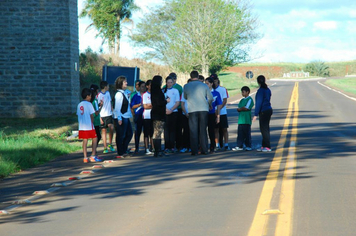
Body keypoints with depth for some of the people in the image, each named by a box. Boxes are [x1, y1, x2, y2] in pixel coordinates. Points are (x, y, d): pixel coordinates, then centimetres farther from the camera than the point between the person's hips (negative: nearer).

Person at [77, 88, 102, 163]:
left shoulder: (79, 105, 11)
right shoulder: (89, 104, -8)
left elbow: (78, 115, 12)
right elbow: (92, 115, -9)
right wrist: (92, 123, 4)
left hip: (82, 127, 6)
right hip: (89, 126, -6)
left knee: (85, 141, 7)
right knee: (94, 139, 5)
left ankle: (85, 157, 4)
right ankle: (93, 156, -1)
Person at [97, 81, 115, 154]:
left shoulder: (108, 93, 12)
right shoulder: (99, 95, -8)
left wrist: (112, 111, 14)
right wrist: (100, 118, -11)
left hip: (109, 114, 4)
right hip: (102, 115, -4)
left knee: (111, 128, -12)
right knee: (103, 130, 0)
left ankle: (110, 144, 4)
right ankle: (105, 147, 5)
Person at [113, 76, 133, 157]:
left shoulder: (124, 93, 15)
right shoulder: (119, 94, -14)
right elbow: (117, 107, -18)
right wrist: (119, 118, -21)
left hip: (126, 117, 10)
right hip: (121, 118, -10)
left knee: (129, 134, 13)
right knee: (121, 136, -2)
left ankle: (124, 150, 23)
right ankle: (120, 153, 5)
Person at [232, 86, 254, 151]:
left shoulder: (250, 99, -4)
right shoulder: (242, 100, 20)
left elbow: (246, 108, -15)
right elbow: (238, 109, 13)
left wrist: (240, 109, -1)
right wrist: (241, 109, -9)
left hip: (247, 120, -7)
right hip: (241, 119, 7)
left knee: (247, 133, -3)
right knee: (240, 133, 5)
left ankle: (248, 146, 4)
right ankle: (239, 146, 8)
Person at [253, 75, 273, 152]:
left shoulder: (260, 90, -15)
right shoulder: (268, 90, 12)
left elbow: (259, 103, -17)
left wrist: (256, 114, -15)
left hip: (264, 111, -9)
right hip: (269, 110, 9)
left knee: (264, 129, -5)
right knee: (264, 129, 14)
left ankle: (268, 147, -4)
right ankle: (264, 146, 19)